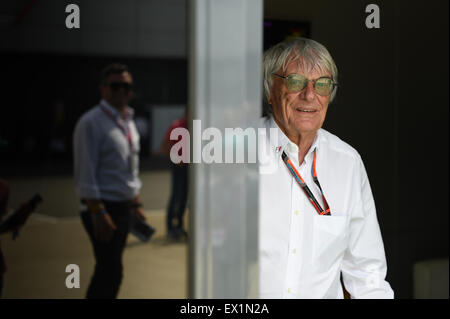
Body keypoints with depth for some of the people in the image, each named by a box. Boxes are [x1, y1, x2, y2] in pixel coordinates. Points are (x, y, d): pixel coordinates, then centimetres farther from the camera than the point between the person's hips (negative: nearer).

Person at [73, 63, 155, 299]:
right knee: (111, 272, -10)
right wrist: (97, 212, -20)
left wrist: (136, 204, 18)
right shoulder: (91, 122, -11)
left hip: (124, 207, 8)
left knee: (107, 271, 13)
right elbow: (85, 173, -16)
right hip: (104, 207, -8)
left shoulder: (128, 122, 14)